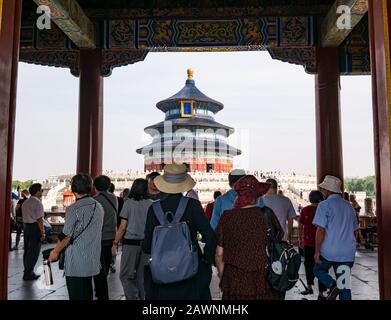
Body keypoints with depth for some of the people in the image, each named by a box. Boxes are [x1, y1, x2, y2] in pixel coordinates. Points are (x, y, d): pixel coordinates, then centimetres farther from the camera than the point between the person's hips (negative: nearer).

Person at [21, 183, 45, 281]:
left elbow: (23, 217, 16)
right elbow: (39, 219, -18)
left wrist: (25, 229, 21)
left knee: (27, 250, 15)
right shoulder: (37, 203, -15)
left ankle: (27, 271, 25)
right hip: (35, 227, -9)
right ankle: (28, 274, 3)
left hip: (26, 226, 9)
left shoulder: (25, 202, 14)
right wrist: (42, 233, -15)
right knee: (34, 251, -1)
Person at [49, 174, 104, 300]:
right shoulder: (99, 207, 5)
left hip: (76, 262, -7)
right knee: (87, 291, 18)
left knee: (76, 294, 3)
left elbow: (66, 236, -14)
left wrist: (55, 251, 1)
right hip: (93, 260, 7)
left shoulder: (73, 209, -15)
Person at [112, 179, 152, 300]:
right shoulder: (151, 204, 1)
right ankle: (141, 296, 19)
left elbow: (122, 227, -7)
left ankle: (133, 296, -9)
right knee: (142, 275, 14)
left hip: (131, 242, -3)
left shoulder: (129, 203, -6)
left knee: (125, 275, 5)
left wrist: (115, 243, 1)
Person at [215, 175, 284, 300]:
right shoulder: (267, 214, -6)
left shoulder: (226, 218, -7)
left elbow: (219, 254, -2)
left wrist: (222, 278, 14)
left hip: (235, 284, 0)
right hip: (266, 284, 0)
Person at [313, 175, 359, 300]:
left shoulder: (324, 205, -8)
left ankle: (332, 285, -6)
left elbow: (321, 230, -14)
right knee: (345, 285, 11)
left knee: (318, 270, 19)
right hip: (348, 252, 5)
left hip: (329, 251, -5)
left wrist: (317, 251, -9)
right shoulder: (349, 206, 13)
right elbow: (354, 230, 20)